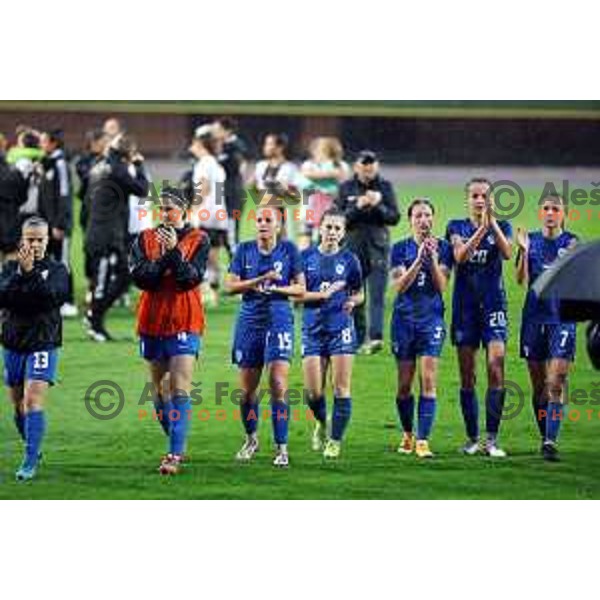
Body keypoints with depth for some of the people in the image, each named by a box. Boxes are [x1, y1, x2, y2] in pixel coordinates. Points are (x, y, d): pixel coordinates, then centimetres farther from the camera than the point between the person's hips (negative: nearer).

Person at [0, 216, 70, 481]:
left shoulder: (56, 269, 0)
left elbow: (55, 298, -17)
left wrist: (31, 273, -23)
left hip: (43, 343, -4)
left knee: (33, 401, -16)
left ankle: (30, 463, -17)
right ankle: (34, 450, 33)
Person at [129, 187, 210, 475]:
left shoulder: (198, 240, 0)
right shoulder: (145, 239, 7)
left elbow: (191, 278, -11)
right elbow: (140, 277, -5)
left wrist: (174, 251, -22)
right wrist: (164, 257, -17)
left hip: (184, 324, -4)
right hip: (152, 322, 4)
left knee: (180, 390, -13)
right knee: (160, 390, 13)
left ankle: (175, 455, -18)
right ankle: (177, 446, 29)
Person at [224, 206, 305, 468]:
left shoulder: (288, 249, 2)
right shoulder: (244, 250, 6)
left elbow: (300, 288, 4)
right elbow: (230, 286, -1)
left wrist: (274, 288, -12)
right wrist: (261, 279, -14)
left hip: (279, 321, -2)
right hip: (249, 323, 3)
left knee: (278, 385, -13)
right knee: (247, 389, 8)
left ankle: (281, 448, -9)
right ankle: (251, 439, 31)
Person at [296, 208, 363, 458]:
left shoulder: (349, 259, 3)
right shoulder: (306, 257, 3)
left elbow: (359, 293, 13)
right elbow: (297, 294, 2)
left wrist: (353, 301, -9)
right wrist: (322, 294, -14)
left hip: (341, 329, 0)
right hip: (313, 329, 1)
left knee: (341, 388, -5)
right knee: (313, 391, -2)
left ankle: (335, 440, 5)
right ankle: (321, 423, 29)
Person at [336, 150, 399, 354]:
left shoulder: (385, 186, 6)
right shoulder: (346, 188, 6)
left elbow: (394, 217, 2)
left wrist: (379, 205, -15)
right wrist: (356, 207, -16)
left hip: (378, 246, -1)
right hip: (353, 247, 1)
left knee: (377, 294, -13)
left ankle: (376, 337, -24)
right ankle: (359, 339, 13)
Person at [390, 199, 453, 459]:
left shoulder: (443, 247, 2)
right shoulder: (400, 248, 3)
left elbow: (442, 285, -5)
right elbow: (399, 286, -8)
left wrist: (433, 259, -19)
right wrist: (419, 259, -19)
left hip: (432, 318, -1)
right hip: (404, 318, 1)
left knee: (428, 381, -11)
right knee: (404, 383, 5)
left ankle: (423, 440, -12)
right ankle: (407, 434, 24)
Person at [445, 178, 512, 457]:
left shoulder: (502, 226, 7)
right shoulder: (457, 227, 6)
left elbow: (507, 253, -13)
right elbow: (460, 256, -13)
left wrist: (492, 221, -21)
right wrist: (481, 228, -22)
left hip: (493, 303, -1)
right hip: (464, 305, 1)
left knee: (496, 368, -14)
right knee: (467, 376, 3)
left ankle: (491, 439, -13)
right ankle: (472, 437, 13)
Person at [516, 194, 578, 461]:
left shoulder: (571, 242, 1)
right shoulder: (531, 240, 7)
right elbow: (522, 280, -2)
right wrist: (524, 251, -15)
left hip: (562, 316, -3)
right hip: (534, 316, 3)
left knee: (556, 381, -12)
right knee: (538, 384, 6)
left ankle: (551, 440, -18)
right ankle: (544, 437, 16)